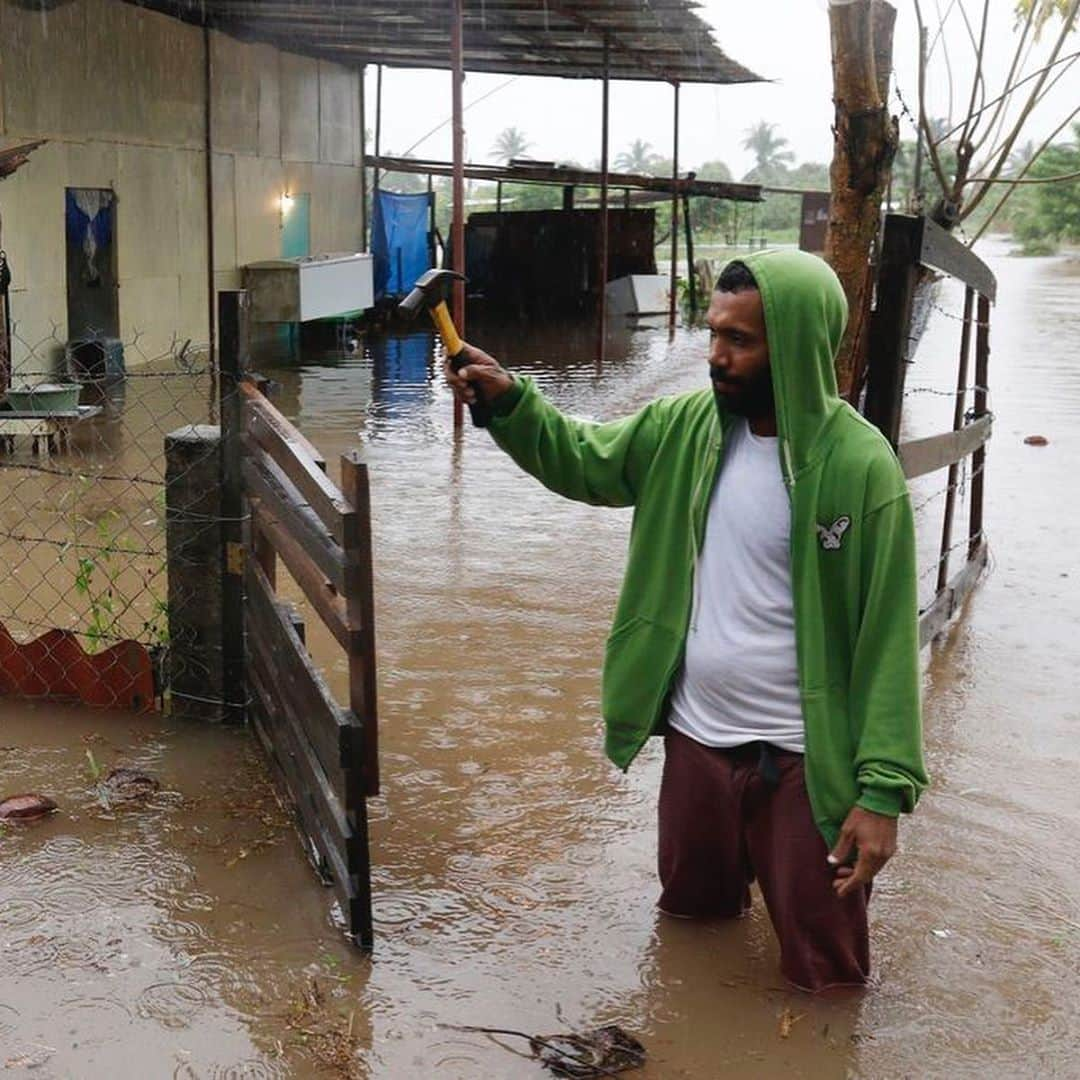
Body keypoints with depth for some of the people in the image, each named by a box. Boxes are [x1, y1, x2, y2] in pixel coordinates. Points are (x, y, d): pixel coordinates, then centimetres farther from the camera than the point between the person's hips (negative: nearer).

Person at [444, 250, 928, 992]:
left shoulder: (860, 466, -19)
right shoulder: (686, 428, -3)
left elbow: (888, 637, -17)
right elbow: (581, 459, 9)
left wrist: (884, 788, -19)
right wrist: (507, 402, -10)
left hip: (806, 760, -5)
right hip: (695, 737, 5)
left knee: (823, 973, 10)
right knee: (690, 919, 27)